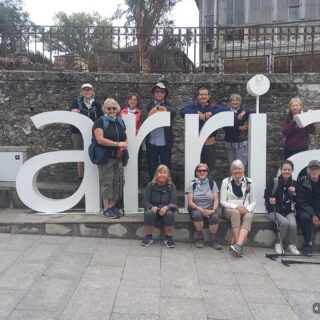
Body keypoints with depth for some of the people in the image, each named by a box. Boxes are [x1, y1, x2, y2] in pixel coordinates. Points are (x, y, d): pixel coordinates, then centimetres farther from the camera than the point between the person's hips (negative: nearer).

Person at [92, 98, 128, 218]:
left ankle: (112, 206, 15)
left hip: (119, 157, 6)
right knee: (107, 181, -3)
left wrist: (125, 144, -7)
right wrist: (118, 144, -17)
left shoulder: (120, 121, 14)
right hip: (106, 157, -6)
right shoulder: (100, 121, -5)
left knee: (117, 181, 5)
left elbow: (125, 138, 18)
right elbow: (100, 139, -16)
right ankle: (106, 208, 6)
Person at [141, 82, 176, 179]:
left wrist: (157, 107, -16)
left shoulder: (168, 105, 5)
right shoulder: (148, 106, 7)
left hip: (165, 142, -1)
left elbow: (174, 111, -17)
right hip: (151, 142, 1)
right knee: (152, 168, 12)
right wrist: (160, 111, -19)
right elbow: (143, 118, -10)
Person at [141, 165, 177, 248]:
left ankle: (168, 238, -14)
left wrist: (166, 207, -29)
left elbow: (173, 202, -7)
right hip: (153, 209, 0)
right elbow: (145, 201, -3)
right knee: (148, 213, -32)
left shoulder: (171, 186, -1)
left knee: (170, 214, -33)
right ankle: (148, 237, -12)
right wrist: (152, 207, -25)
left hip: (166, 209, 0)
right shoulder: (150, 185, -1)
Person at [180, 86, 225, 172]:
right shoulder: (192, 106, 3)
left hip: (209, 143, 1)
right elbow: (182, 111, -17)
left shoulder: (213, 107, 5)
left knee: (209, 168, 12)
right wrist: (197, 113, -24)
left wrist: (211, 113, -21)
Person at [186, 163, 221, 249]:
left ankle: (213, 239, -6)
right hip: (196, 209, -1)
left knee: (215, 217, -31)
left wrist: (213, 210, -20)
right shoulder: (192, 184, 3)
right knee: (197, 214, -35)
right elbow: (190, 202, -5)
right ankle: (200, 237, -10)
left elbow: (216, 200, 1)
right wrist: (201, 210, -20)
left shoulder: (212, 183, 8)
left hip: (209, 210, 1)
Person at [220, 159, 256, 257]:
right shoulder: (226, 181, 1)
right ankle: (239, 246, -37)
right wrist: (236, 206, -18)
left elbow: (253, 201, 8)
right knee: (235, 213, -36)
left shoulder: (249, 182, 6)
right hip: (229, 209, -1)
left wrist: (247, 209, -13)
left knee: (249, 216, -34)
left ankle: (238, 245, -49)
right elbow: (222, 201, -2)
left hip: (245, 210, 2)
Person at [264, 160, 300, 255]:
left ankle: (292, 245, -2)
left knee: (293, 224, -28)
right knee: (285, 222, -31)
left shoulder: (294, 183, 8)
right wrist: (269, 199, -21)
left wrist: (294, 193, -8)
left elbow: (297, 201, 12)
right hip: (275, 211, -3)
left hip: (289, 211, 3)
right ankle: (278, 244, -9)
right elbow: (267, 194, 0)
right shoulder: (274, 182, -2)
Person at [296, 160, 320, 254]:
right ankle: (308, 243, -14)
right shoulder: (302, 182, -6)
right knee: (304, 217, -34)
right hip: (306, 210, -2)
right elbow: (301, 202, -9)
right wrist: (312, 215, -22)